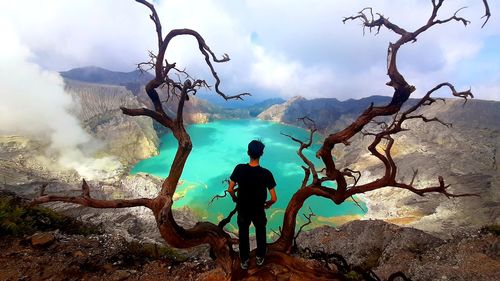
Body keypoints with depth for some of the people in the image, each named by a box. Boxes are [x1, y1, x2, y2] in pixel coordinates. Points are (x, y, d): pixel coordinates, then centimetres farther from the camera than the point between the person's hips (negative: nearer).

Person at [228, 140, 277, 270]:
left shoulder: (239, 168, -22)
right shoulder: (266, 173, -25)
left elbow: (230, 189, -12)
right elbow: (274, 198, -21)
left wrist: (235, 199, 8)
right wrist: (267, 204, 1)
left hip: (242, 209, 1)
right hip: (258, 210, -1)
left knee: (243, 235, 24)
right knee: (261, 233, 27)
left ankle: (244, 261, 43)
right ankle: (260, 258, 48)